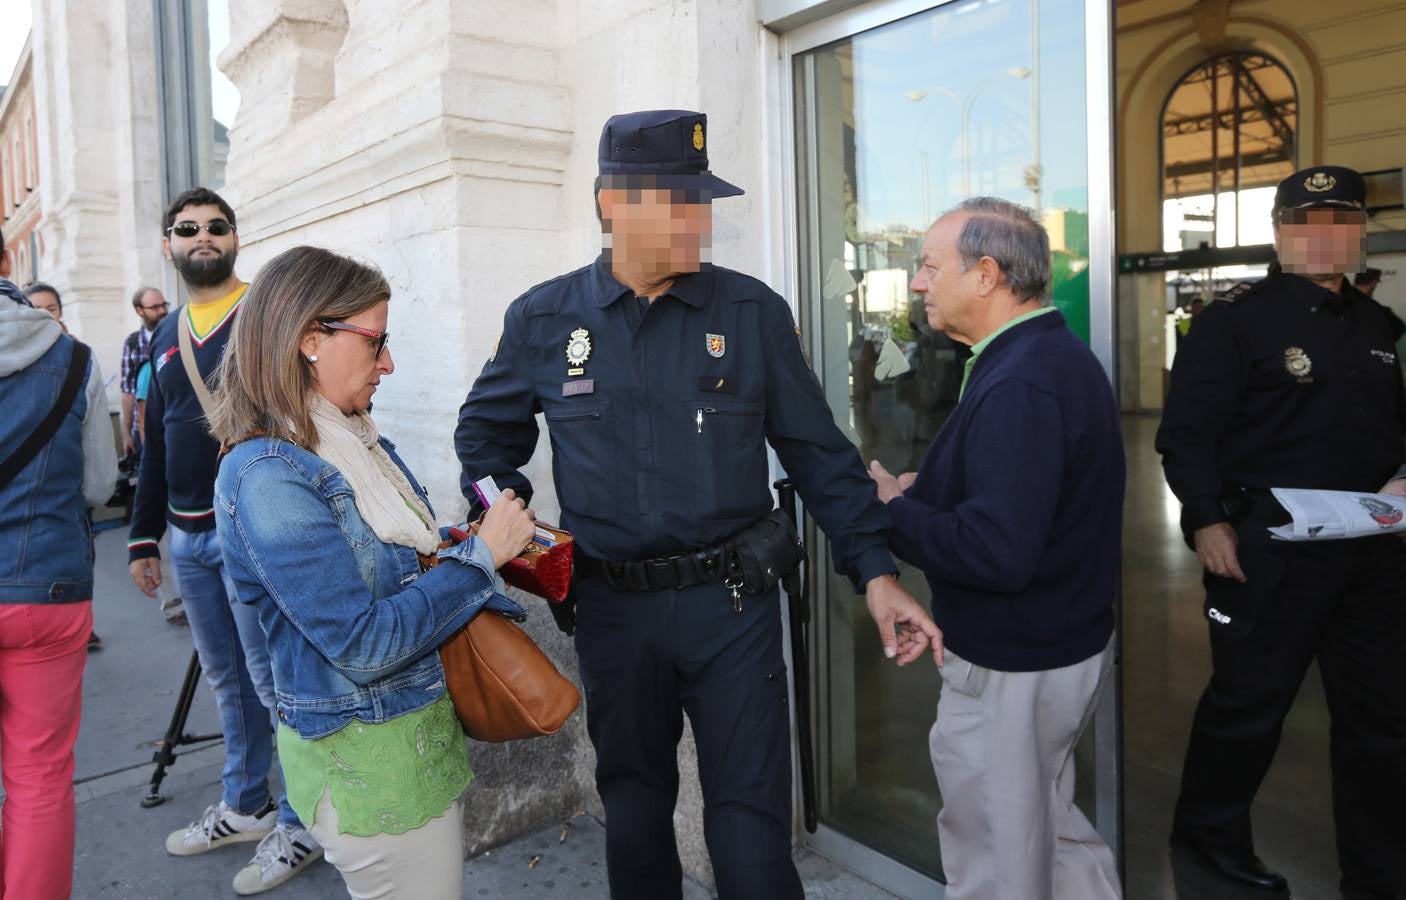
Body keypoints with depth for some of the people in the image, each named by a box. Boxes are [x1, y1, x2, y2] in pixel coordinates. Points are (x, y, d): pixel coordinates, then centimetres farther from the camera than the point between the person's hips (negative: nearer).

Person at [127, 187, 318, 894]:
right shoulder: (165, 336, 16)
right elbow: (156, 443, 20)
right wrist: (143, 537, 18)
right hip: (188, 536, 7)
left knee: (272, 680, -1)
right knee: (227, 680, 17)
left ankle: (301, 824, 14)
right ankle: (245, 808, 33)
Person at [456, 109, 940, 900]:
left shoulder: (753, 312, -3)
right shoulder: (544, 320, 0)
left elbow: (818, 452, -1)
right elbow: (486, 432, 15)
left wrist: (876, 571, -7)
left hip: (731, 600, -1)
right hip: (610, 605, 2)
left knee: (751, 815, 6)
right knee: (633, 804, 20)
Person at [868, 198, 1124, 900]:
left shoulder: (1018, 384, -26)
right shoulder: (1060, 354, 8)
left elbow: (997, 554, -32)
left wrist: (891, 510, -18)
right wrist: (924, 492, 0)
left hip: (1012, 667, -10)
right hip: (1067, 639, 10)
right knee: (1046, 821, 28)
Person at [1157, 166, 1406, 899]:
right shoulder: (1236, 320, -9)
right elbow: (1187, 433, -14)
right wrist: (1207, 521, -20)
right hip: (1269, 547, -7)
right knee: (1250, 699, 7)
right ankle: (1207, 830, 30)